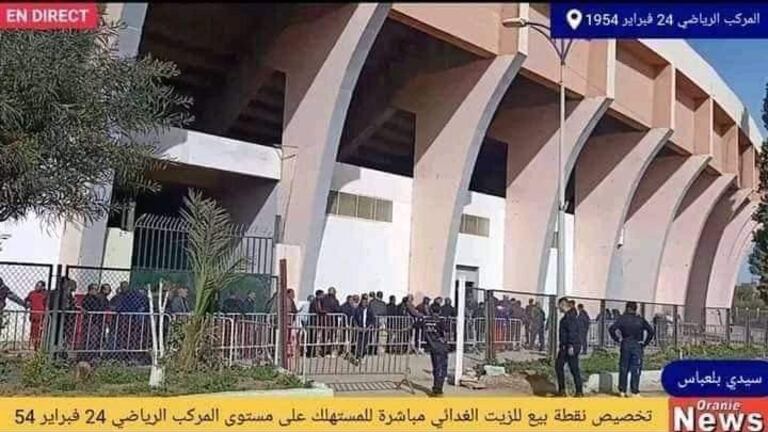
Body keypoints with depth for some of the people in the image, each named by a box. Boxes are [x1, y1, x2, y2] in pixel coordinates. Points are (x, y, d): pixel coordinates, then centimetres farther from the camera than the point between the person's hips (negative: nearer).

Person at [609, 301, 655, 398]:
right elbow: (651, 331, -1)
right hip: (637, 346, 0)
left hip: (625, 345, 0)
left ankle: (622, 391, 11)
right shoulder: (640, 319, 2)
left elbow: (612, 329, -13)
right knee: (636, 370, 3)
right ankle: (635, 391, 2)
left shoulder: (622, 318, -2)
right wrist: (645, 342, 4)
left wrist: (618, 339, -2)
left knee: (623, 369, 8)